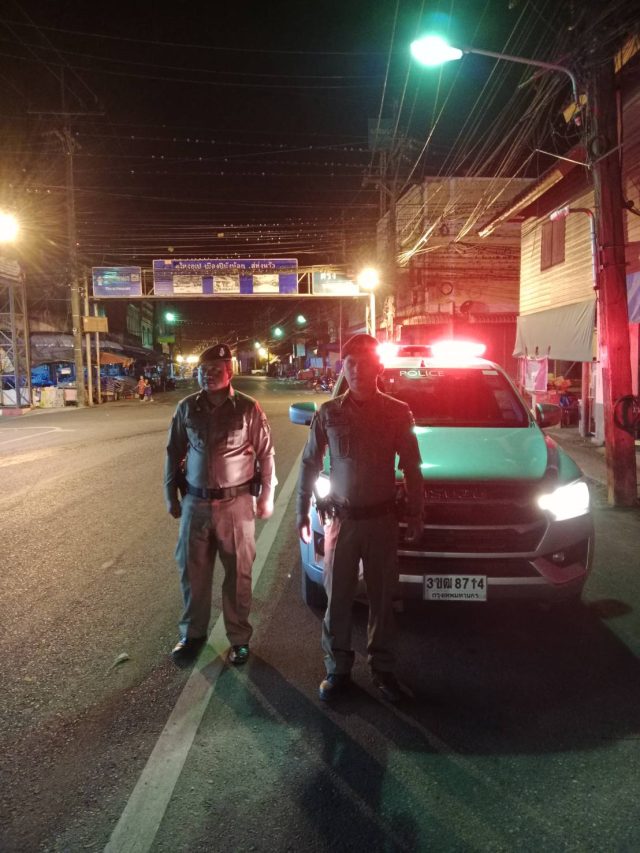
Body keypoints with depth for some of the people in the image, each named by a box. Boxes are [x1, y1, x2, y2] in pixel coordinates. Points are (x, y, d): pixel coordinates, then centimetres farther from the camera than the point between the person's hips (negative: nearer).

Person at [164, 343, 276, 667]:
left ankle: (239, 637, 24)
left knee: (238, 573, 7)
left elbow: (265, 453, 0)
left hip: (236, 503, -2)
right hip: (195, 503, 3)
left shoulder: (248, 408, -6)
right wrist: (171, 494, 9)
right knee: (192, 571, 11)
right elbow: (174, 452, 9)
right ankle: (192, 633, 30)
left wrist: (267, 495, -1)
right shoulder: (186, 408, 2)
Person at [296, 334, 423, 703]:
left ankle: (383, 668, 26)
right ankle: (338, 669, 24)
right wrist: (303, 512, 3)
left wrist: (416, 515, 2)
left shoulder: (397, 413, -2)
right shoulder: (329, 413, -1)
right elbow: (310, 464, 5)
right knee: (337, 597, 7)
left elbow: (411, 467, 3)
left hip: (382, 519, 0)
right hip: (341, 518, 0)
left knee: (382, 597, 9)